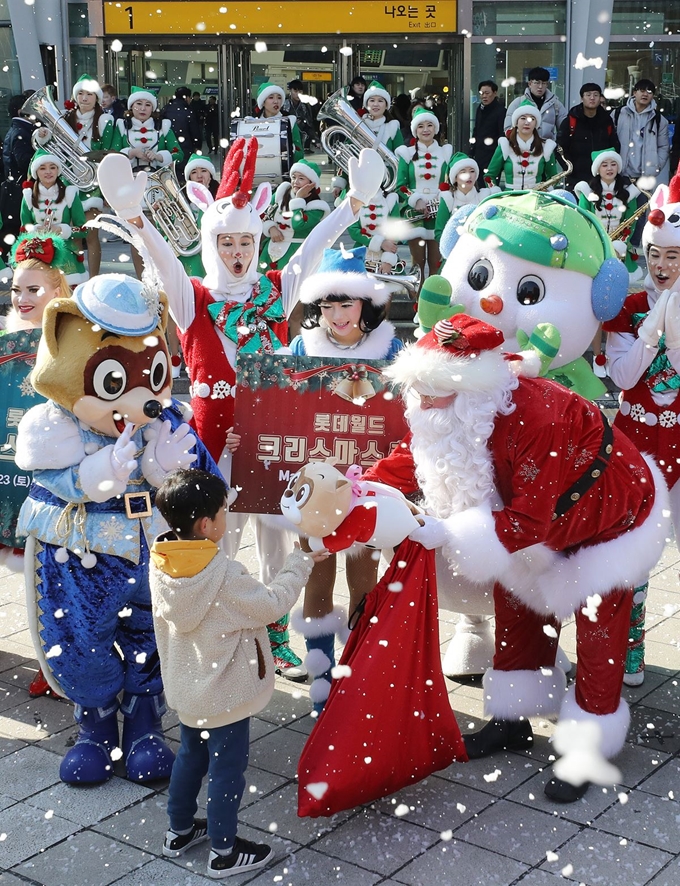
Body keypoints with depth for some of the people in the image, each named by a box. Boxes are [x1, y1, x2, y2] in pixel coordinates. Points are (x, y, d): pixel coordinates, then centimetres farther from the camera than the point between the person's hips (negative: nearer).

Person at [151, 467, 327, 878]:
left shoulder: (161, 564, -7)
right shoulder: (223, 574, -28)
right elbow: (271, 605, -17)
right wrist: (299, 565, -7)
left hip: (186, 687, 7)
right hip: (225, 693, -7)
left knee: (191, 756, 24)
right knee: (227, 767, 7)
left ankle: (180, 831, 39)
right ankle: (224, 852, 19)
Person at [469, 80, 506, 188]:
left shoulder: (500, 110, -11)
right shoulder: (480, 108, 11)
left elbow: (503, 135, -13)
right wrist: (472, 153, 15)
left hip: (493, 155, -7)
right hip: (479, 154, 7)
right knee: (481, 186, 12)